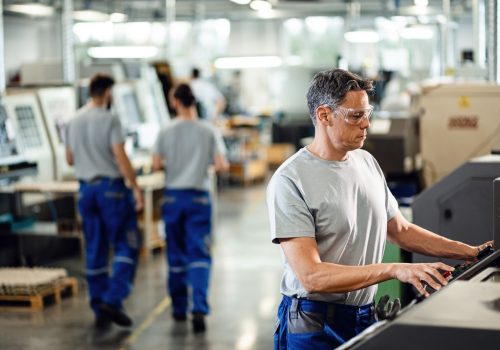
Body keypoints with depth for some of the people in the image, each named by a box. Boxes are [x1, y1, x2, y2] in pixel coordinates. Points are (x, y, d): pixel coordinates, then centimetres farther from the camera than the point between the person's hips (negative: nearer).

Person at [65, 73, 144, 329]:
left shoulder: (74, 121, 8)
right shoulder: (109, 119, -12)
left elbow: (70, 159, 15)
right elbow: (120, 157, -17)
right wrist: (136, 188, -13)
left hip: (86, 188, 6)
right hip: (111, 186, -6)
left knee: (95, 250, 10)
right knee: (126, 244, 2)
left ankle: (100, 311, 13)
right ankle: (112, 299, -10)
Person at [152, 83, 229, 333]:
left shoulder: (166, 132, -3)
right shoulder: (208, 131, -5)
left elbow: (156, 165, -4)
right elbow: (221, 166, -10)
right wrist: (220, 164, 12)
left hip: (173, 197, 2)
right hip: (199, 197, -2)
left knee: (176, 255, 13)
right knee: (199, 255, -1)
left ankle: (179, 308, 23)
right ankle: (199, 309, -16)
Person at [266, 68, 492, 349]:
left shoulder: (367, 162, 6)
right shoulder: (290, 181, -17)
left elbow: (401, 230, 15)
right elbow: (311, 277, -24)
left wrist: (471, 252, 7)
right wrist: (394, 270, -31)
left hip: (366, 316, 7)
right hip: (314, 327, -6)